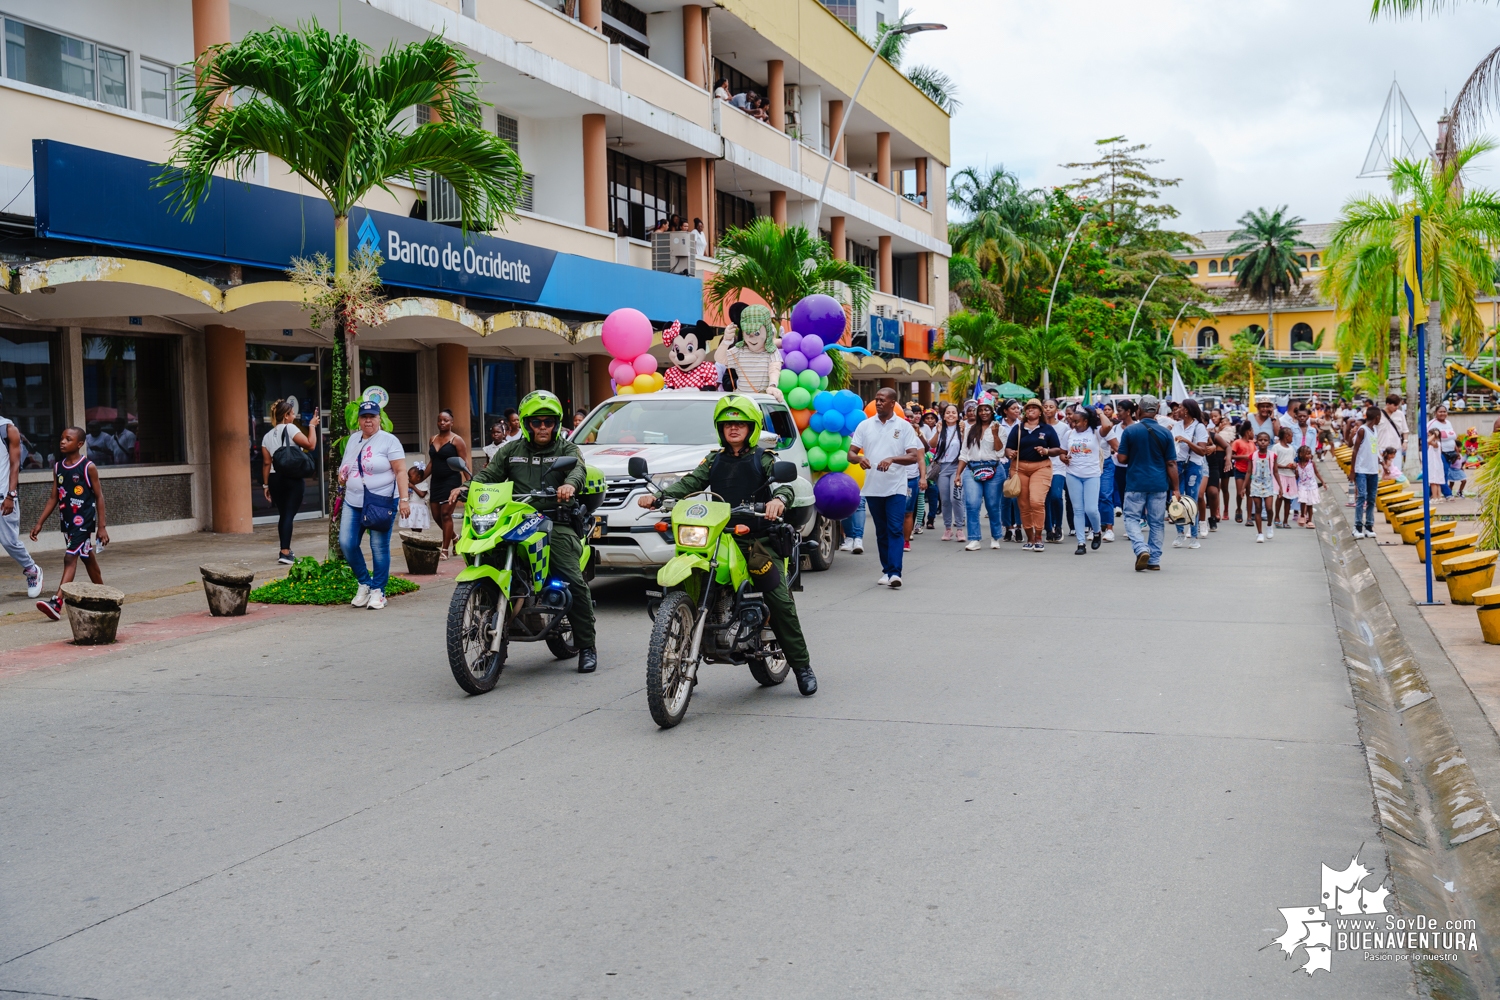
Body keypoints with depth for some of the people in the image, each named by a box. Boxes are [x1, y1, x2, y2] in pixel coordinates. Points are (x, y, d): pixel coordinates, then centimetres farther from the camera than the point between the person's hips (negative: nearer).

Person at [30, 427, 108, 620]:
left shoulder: (88, 468, -9)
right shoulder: (57, 467, 7)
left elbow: (99, 497, -7)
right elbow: (54, 498, 11)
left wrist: (101, 526, -10)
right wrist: (40, 523, 8)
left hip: (83, 521, -6)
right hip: (66, 521, 7)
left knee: (70, 558, -15)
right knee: (87, 558, 16)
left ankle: (56, 602, -22)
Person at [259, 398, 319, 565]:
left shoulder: (267, 436, 12)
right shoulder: (290, 428, -6)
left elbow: (266, 462, 11)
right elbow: (310, 445, -13)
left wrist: (266, 484, 14)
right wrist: (312, 426, 0)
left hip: (275, 478, 6)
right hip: (293, 478, -6)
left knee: (283, 514, 17)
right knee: (289, 515, -9)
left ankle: (285, 550, 25)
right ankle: (285, 553, -17)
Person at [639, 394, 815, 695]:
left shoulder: (764, 459, 7)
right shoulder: (714, 460, 19)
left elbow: (782, 483, -11)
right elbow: (689, 483, 6)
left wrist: (779, 499, -36)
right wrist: (658, 497, -13)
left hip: (757, 539, -3)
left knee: (780, 601, -11)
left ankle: (802, 665, 0)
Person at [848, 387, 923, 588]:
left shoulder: (904, 426, 1)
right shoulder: (865, 426, 8)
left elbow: (914, 457, -4)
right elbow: (851, 453, 6)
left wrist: (892, 459, -22)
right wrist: (860, 458, -18)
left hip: (896, 487, -3)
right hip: (872, 487, 3)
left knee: (895, 530, -10)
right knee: (881, 532, 10)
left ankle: (895, 573, -16)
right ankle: (886, 570, 18)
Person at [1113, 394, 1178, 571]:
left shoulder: (1130, 431, -6)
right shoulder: (1165, 433, -1)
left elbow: (1122, 459, -4)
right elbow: (1171, 464, -1)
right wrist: (1175, 488, 4)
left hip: (1135, 483, -2)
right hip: (1159, 484, 2)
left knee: (1132, 518, 6)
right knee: (1157, 522, 11)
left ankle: (1142, 549, -16)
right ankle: (1154, 560, 13)